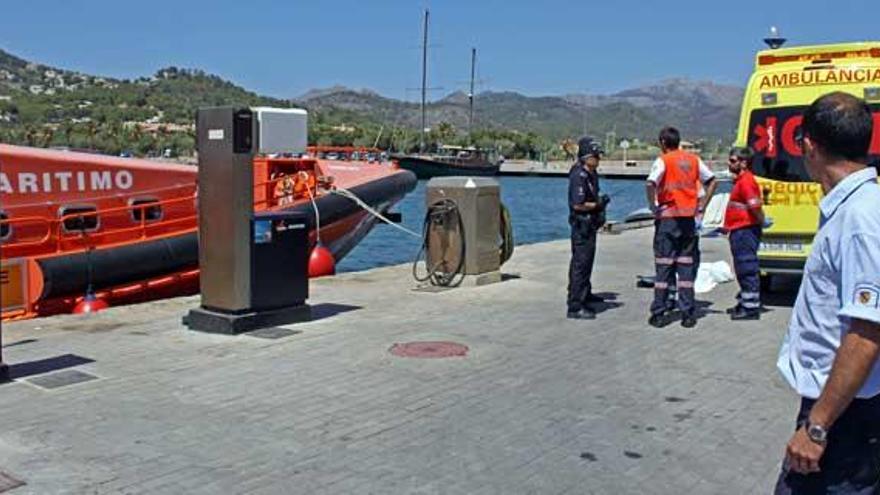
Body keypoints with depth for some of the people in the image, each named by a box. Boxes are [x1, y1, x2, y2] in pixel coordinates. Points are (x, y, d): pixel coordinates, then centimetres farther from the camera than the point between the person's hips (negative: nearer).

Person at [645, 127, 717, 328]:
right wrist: (701, 206, 12)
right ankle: (688, 314, 9)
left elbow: (650, 184, -23)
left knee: (664, 266, 1)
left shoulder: (663, 161, -7)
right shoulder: (693, 160, 9)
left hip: (668, 218, -4)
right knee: (687, 265, 9)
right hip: (689, 219, 4)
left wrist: (653, 207, -11)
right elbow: (712, 181, 12)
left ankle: (659, 314, 3)